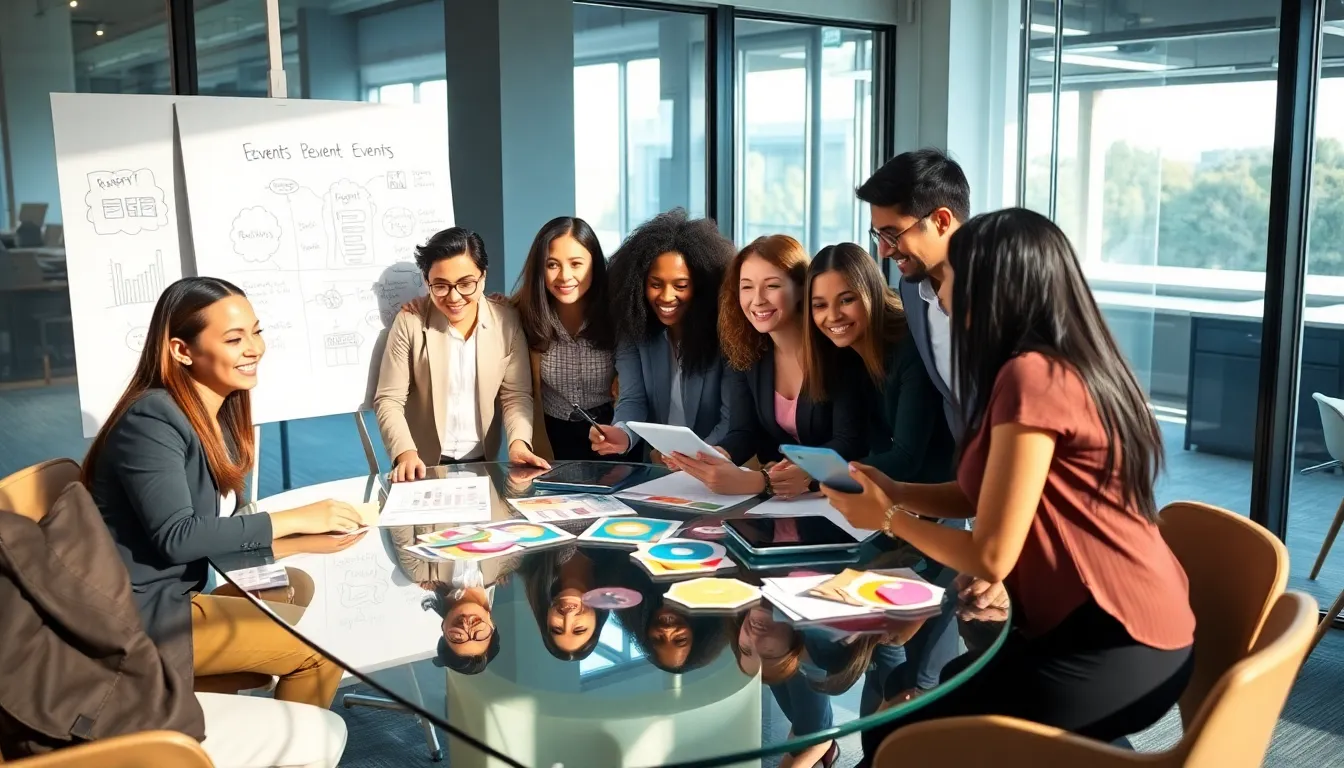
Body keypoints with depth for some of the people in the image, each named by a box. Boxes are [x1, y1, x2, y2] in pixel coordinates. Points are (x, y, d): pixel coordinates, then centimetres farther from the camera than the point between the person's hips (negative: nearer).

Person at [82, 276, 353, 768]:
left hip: (174, 597, 9)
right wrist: (293, 520, -22)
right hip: (136, 616, -9)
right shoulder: (152, 419, -19)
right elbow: (175, 537, -24)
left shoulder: (221, 415, 7)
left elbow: (217, 521, 6)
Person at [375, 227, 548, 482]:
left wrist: (519, 441, -18)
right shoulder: (409, 322, -7)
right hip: (423, 465, -1)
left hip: (482, 461, 1)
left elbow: (516, 394, 0)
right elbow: (389, 400, -6)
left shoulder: (507, 321, -3)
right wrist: (405, 452, -22)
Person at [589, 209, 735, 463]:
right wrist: (622, 435, -26)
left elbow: (733, 419, -12)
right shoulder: (634, 329, 0)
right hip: (653, 467, 3)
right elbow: (632, 399, -5)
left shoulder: (724, 330, -11)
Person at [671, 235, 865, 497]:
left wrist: (757, 481, -36)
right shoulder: (746, 349, -1)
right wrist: (711, 459, -29)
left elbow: (851, 443, -23)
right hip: (778, 496, 5)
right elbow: (743, 432, -5)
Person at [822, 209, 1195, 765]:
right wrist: (898, 492, 5)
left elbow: (990, 557, -20)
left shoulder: (1031, 375, -21)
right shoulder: (1063, 365, 10)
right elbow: (989, 496, 16)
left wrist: (889, 519, -5)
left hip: (1118, 648, -10)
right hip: (1112, 626, 10)